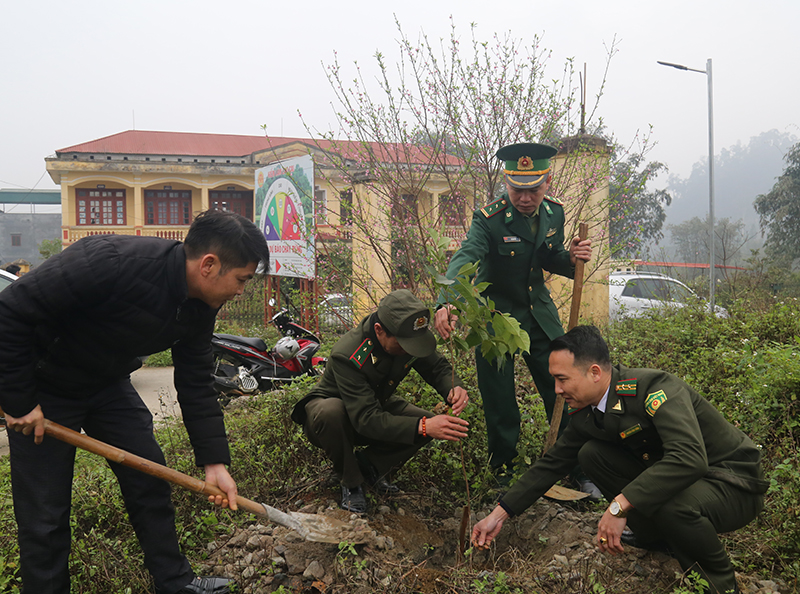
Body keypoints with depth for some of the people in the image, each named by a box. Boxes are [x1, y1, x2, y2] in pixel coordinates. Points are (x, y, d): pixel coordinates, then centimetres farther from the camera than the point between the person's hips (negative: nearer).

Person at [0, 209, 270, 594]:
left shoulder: (200, 308, -12)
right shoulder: (111, 263, -36)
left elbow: (196, 385, -2)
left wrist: (214, 462, -5)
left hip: (109, 385, 7)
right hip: (43, 390, -6)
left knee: (151, 482, 9)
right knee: (44, 514, -1)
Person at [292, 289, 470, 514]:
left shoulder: (409, 336, -21)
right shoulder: (347, 356, -38)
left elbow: (437, 366, -6)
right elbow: (366, 419, -43)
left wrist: (453, 388, -31)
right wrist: (422, 427, -54)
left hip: (377, 405, 5)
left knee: (432, 425, -19)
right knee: (330, 413, -42)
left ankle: (368, 462, 1)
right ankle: (351, 482, -15)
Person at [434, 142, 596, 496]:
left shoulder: (554, 212, -3)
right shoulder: (490, 219, -20)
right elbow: (465, 258, -37)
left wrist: (570, 259, -14)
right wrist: (447, 303, -56)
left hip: (540, 315, 4)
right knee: (499, 404, 1)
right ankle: (502, 473, 23)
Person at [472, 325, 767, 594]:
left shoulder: (656, 387, -29)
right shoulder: (587, 414, -4)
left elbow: (689, 458, -43)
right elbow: (552, 463, 5)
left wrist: (619, 506, -41)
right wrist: (499, 514, 3)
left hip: (734, 482, -7)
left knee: (673, 504, -38)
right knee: (591, 454, -4)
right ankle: (655, 537, 10)